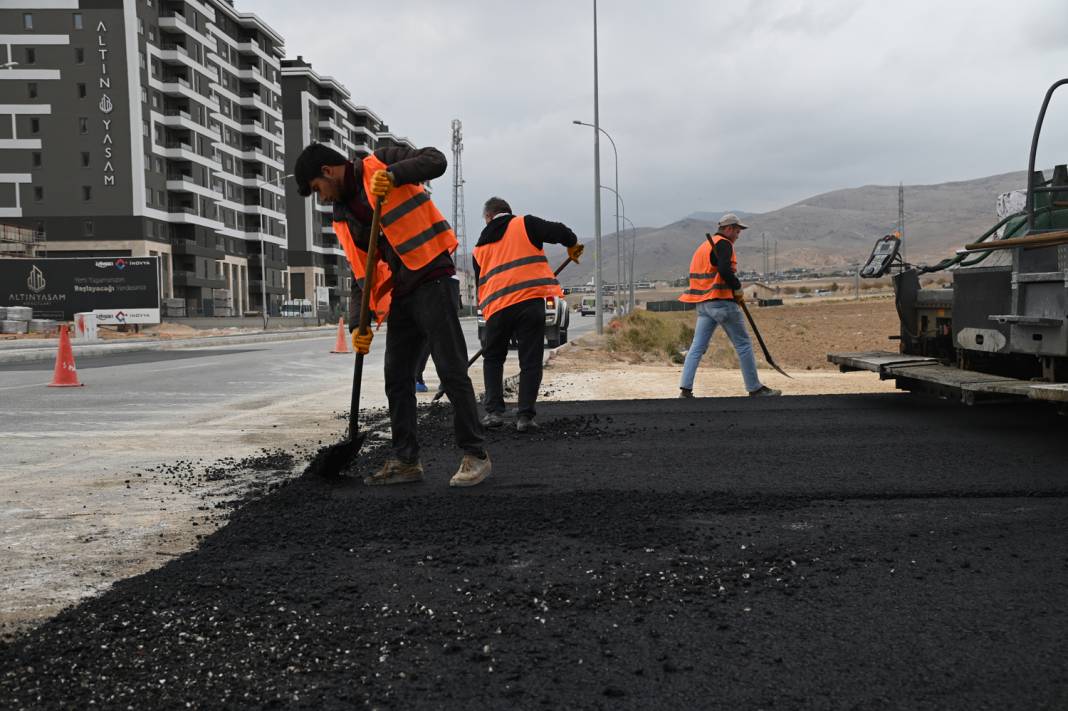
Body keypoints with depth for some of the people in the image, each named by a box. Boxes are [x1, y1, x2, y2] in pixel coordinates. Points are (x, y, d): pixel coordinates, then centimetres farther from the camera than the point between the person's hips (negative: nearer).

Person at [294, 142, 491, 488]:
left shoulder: (380, 163, 0)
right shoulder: (343, 218, 18)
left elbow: (435, 160, -13)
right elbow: (361, 273, 16)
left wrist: (393, 174, -26)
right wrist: (360, 323, 7)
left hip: (430, 280, -8)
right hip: (399, 295, 8)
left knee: (451, 370, -8)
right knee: (396, 378, 8)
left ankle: (475, 455, 0)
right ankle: (405, 460, 17)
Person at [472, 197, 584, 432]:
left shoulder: (479, 247, 22)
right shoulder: (525, 225, 10)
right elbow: (558, 232, -2)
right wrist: (572, 245, 19)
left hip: (497, 307, 3)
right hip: (530, 301, -3)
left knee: (493, 358, 20)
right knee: (530, 362, 5)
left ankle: (493, 411, 11)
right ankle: (525, 416, 1)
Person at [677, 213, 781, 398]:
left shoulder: (705, 244, 20)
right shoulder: (723, 244, -8)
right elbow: (725, 270, -23)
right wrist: (738, 289, -9)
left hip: (702, 303, 9)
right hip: (722, 302, -8)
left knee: (697, 347, 4)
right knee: (743, 344, 1)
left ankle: (685, 389, -3)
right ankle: (755, 389, 6)